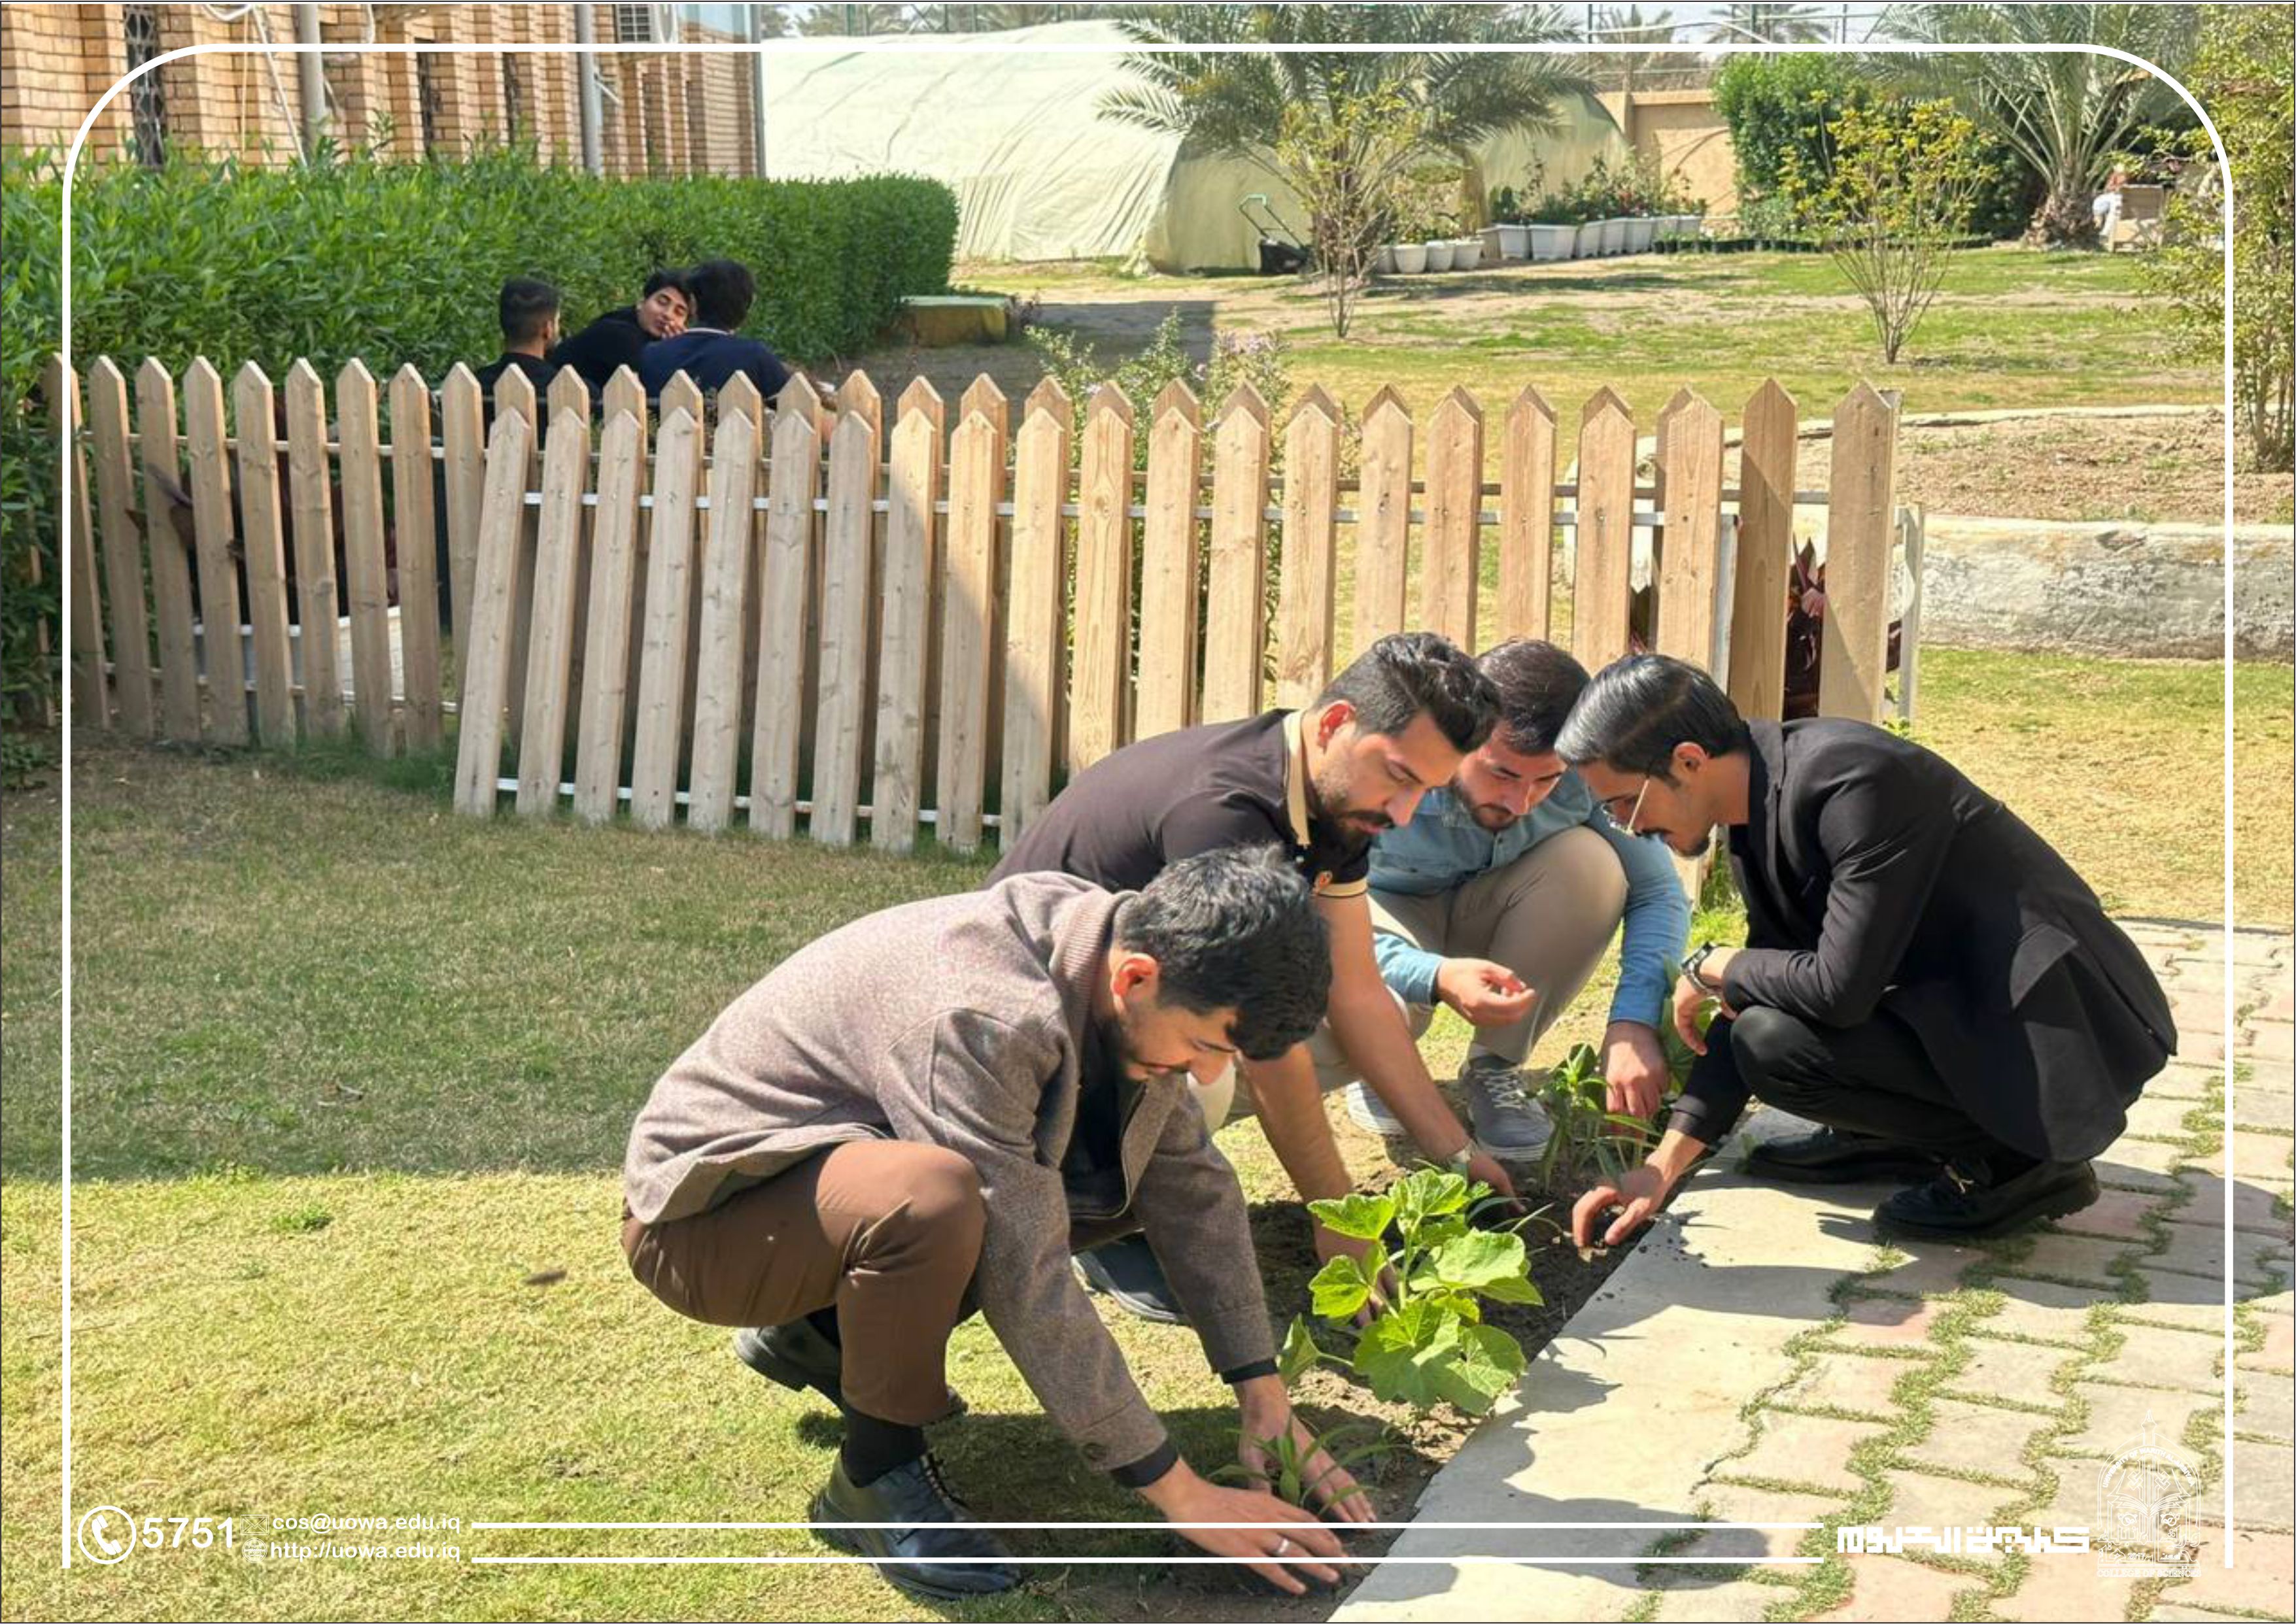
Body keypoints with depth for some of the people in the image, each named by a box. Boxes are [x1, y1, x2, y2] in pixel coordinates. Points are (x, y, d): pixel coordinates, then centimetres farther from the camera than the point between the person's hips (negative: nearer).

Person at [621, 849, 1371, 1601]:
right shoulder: (980, 1016, -34)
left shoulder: (1126, 954, -9)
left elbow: (1195, 1184, 0)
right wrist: (1180, 1493, -26)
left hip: (852, 1161, 8)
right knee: (935, 1195, -38)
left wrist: (1266, 1399, -3)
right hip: (702, 1210, -8)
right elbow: (1028, 1283, -32)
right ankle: (876, 1475, -10)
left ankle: (823, 1332, 9)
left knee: (1144, 1168, 1)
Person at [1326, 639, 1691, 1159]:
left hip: (1484, 914, 3)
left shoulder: (1584, 774, -26)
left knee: (1591, 863, -29)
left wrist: (1634, 1021, -33)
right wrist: (1433, 977, -51)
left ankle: (1495, 1067, -8)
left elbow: (1658, 891, -17)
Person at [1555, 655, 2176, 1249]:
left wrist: (1711, 967, -10)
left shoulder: (1857, 781, -25)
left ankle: (2014, 1159, -7)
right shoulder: (1761, 800, 3)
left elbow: (1839, 990, -29)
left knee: (1776, 1043, -23)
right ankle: (1888, 1140, 18)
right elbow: (1756, 999, 9)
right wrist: (1664, 1166, 5)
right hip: (1968, 997, 9)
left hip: (2064, 1038, -9)